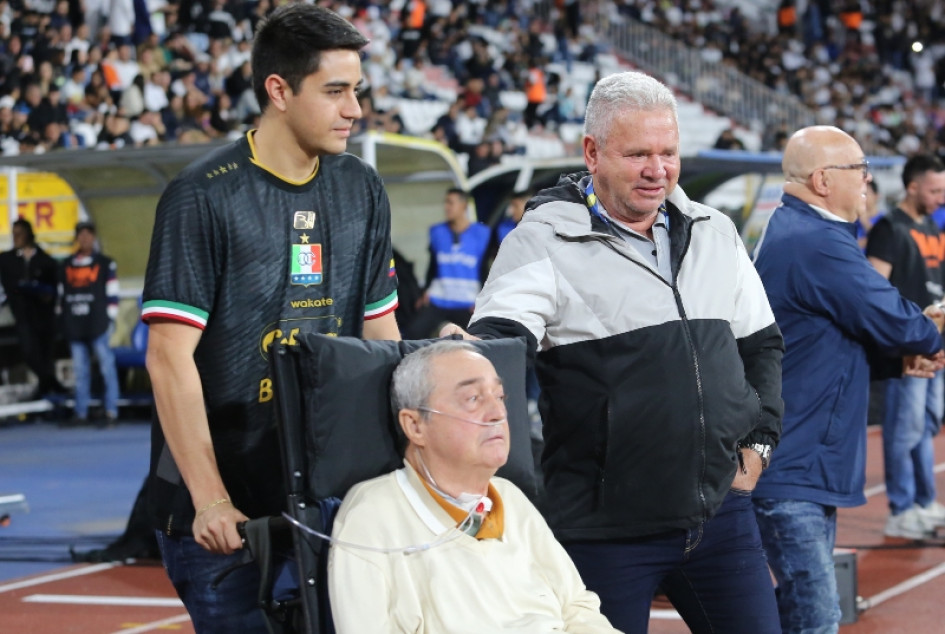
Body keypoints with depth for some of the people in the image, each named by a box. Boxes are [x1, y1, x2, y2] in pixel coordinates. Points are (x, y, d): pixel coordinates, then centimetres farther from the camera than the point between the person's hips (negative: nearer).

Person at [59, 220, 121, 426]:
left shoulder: (105, 264, 3)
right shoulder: (66, 266, 14)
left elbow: (112, 294, 1)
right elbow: (62, 295, 18)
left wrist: (111, 318, -4)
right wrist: (62, 319, 14)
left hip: (98, 325, -4)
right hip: (74, 327, 4)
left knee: (107, 366, -7)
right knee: (80, 370, 6)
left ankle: (111, 411, -4)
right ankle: (81, 412, 10)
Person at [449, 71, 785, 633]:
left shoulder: (715, 234, 13)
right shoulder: (543, 242, -4)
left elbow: (762, 345, 22)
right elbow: (494, 342, -16)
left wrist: (758, 444, 12)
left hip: (720, 506, 5)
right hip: (607, 530, -5)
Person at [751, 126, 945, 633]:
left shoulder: (789, 233, 16)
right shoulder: (818, 245, -19)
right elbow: (892, 320, -18)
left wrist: (903, 357, 3)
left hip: (799, 464, 11)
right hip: (792, 472, -11)